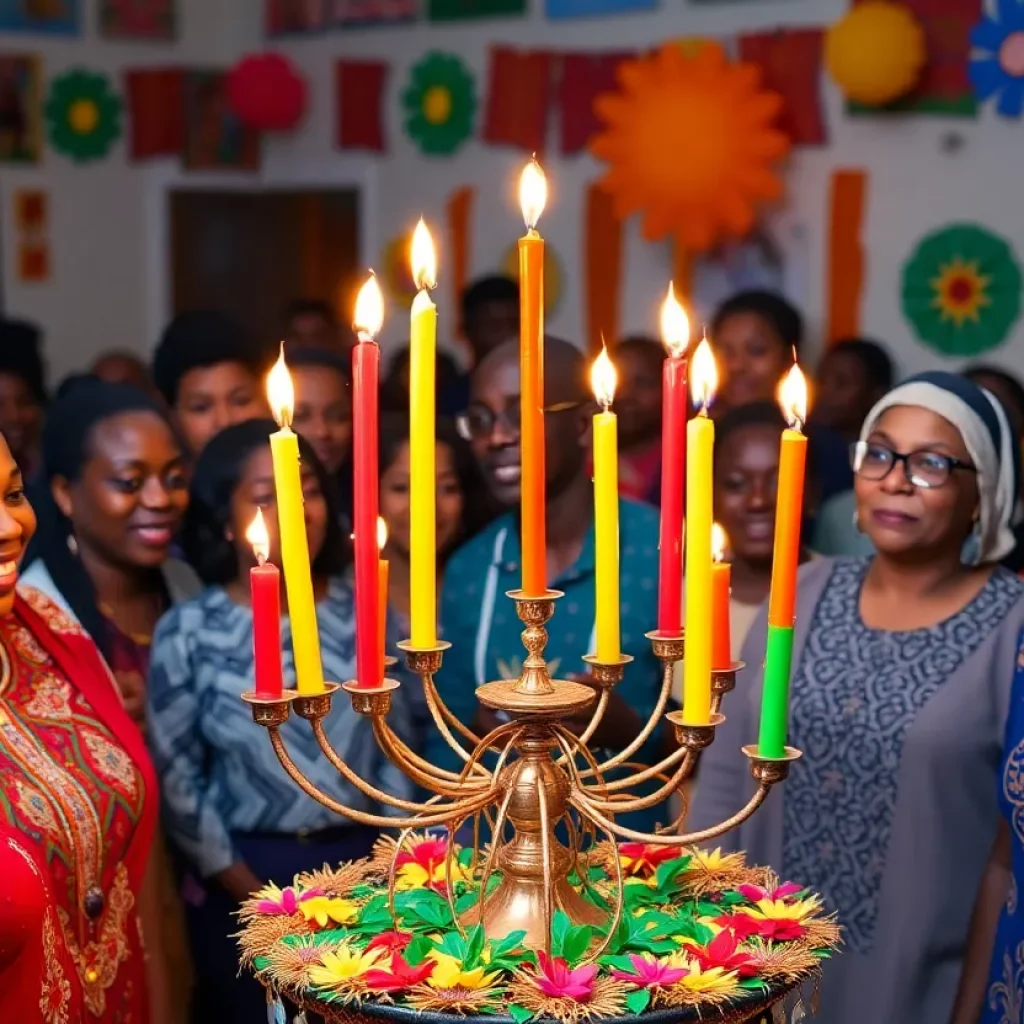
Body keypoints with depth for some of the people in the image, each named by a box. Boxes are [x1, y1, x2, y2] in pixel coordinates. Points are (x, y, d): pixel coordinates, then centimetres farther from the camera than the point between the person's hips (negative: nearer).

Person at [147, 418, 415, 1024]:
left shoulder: (364, 609, -1)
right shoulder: (188, 633, -8)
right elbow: (175, 777, -7)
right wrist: (254, 895, -7)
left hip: (362, 865, 2)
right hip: (244, 879, -2)